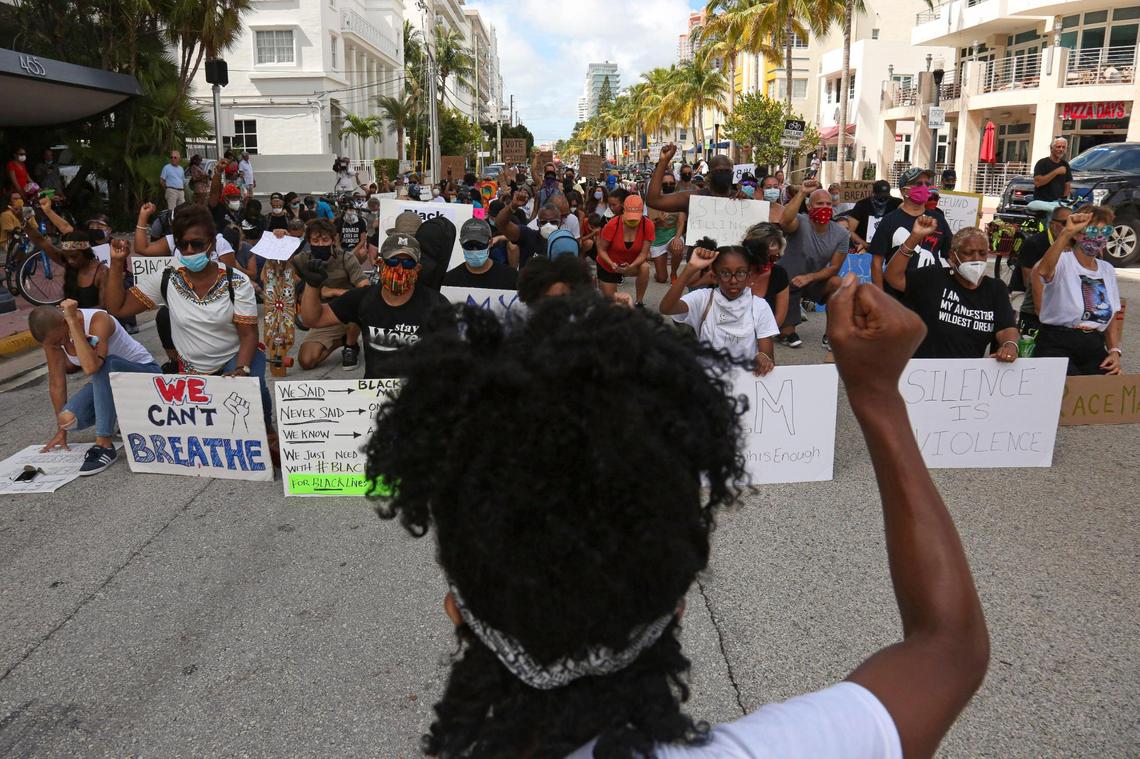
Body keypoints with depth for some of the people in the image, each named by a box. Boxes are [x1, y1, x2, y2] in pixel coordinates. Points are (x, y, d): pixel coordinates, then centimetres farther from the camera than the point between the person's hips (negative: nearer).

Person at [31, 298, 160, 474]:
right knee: (69, 419, -19)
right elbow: (56, 383, -2)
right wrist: (61, 430, 1)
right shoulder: (52, 334, -9)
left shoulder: (98, 320, -28)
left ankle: (104, 446, -33)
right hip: (107, 380, 6)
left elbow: (91, 367, -44)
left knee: (102, 364, -37)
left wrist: (73, 321, -40)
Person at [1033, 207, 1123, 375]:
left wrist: (1115, 350, 5)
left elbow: (1112, 317, 20)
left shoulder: (1108, 270, 14)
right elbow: (1043, 271, -34)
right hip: (1057, 345, -6)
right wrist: (1066, 233, -42)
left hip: (1095, 348, 7)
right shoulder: (1062, 261, -7)